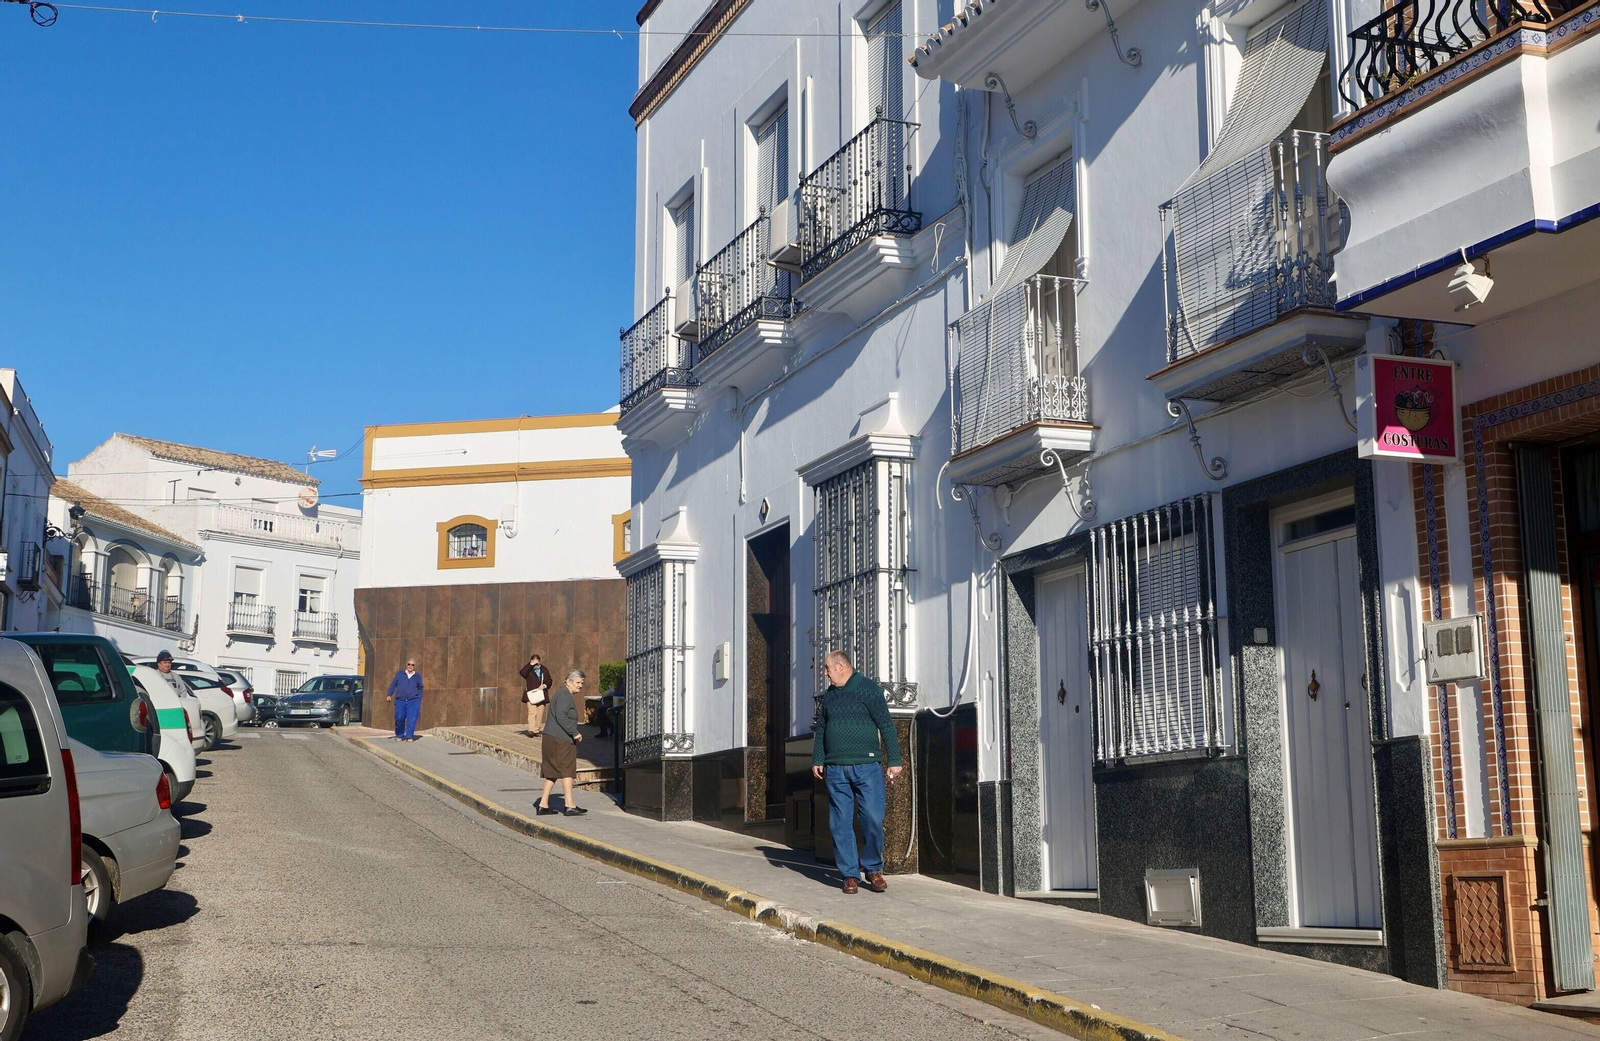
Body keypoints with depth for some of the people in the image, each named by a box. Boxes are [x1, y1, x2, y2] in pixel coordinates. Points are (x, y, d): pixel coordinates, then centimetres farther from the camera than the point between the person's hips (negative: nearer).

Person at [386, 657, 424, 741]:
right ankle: (399, 735, 17)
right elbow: (393, 685, 7)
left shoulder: (418, 676, 9)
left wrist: (419, 699, 8)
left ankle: (409, 736, -4)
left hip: (413, 701, 0)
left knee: (412, 719, -11)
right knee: (399, 719, -1)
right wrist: (389, 695, -5)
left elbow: (420, 689, 17)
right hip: (400, 701, 0)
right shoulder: (399, 674, 8)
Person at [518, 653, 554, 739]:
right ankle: (531, 730, -20)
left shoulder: (544, 670, 12)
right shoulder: (528, 670, 4)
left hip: (541, 695, 3)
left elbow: (549, 681, 13)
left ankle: (537, 730, 11)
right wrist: (531, 665, -17)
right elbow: (522, 673, -18)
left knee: (540, 714, 4)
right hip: (531, 695, -3)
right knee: (532, 712, -16)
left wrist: (545, 685, -8)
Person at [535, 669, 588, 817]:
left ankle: (543, 805, 14)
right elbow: (561, 716, -23)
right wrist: (574, 732, -22)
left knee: (552, 772, 12)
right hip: (560, 740, -11)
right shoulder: (564, 695, -12)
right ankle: (569, 805, -11)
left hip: (553, 738, 11)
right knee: (566, 770, -10)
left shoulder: (567, 695, 21)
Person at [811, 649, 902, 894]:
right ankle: (850, 874, 9)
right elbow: (820, 730, 21)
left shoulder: (868, 689, -1)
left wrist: (894, 761, -7)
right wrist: (817, 760, 11)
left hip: (867, 766, -5)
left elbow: (886, 726, -3)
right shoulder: (828, 695, 15)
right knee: (841, 824, 3)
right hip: (835, 770, 5)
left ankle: (873, 868, 11)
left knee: (873, 820, -7)